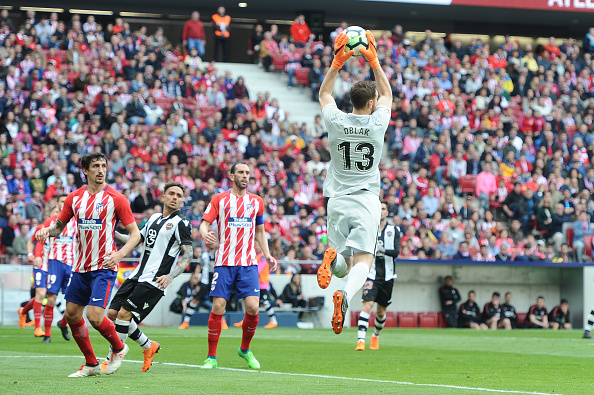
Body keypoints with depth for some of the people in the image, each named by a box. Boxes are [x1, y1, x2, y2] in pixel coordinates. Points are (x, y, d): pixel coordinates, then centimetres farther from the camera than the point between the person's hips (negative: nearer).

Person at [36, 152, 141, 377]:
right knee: (71, 314, 7)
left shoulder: (116, 199, -7)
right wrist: (47, 231, -7)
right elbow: (59, 225, 17)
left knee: (95, 315, -17)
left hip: (104, 267, -6)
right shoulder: (75, 198, 6)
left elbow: (135, 233, -5)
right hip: (81, 267, 6)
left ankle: (119, 348, 13)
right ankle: (91, 364, 22)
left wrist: (120, 254, -22)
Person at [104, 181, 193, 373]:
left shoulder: (181, 223, -5)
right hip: (137, 276, 8)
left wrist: (170, 276, -25)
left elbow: (188, 254, -13)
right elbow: (137, 239, 31)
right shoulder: (154, 218, 18)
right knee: (112, 313, 2)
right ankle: (148, 346, 18)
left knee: (124, 313, -16)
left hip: (154, 281, -8)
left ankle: (111, 360, -6)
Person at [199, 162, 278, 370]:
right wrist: (205, 234, -24)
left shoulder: (256, 201, 12)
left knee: (253, 308, -9)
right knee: (218, 307, -8)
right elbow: (204, 224, -1)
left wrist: (267, 255, 11)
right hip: (224, 263, -2)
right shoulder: (219, 200, 4)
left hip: (248, 263, 2)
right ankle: (211, 357, 3)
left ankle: (245, 350, 15)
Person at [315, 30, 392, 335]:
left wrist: (337, 62, 16)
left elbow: (324, 93, 18)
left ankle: (333, 255, -27)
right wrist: (373, 60, 17)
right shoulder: (377, 124, -6)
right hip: (366, 201, -2)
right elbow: (387, 94, 15)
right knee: (363, 262, -8)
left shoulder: (336, 122, -3)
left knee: (342, 266, 10)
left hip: (337, 201, 2)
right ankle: (346, 295, -40)